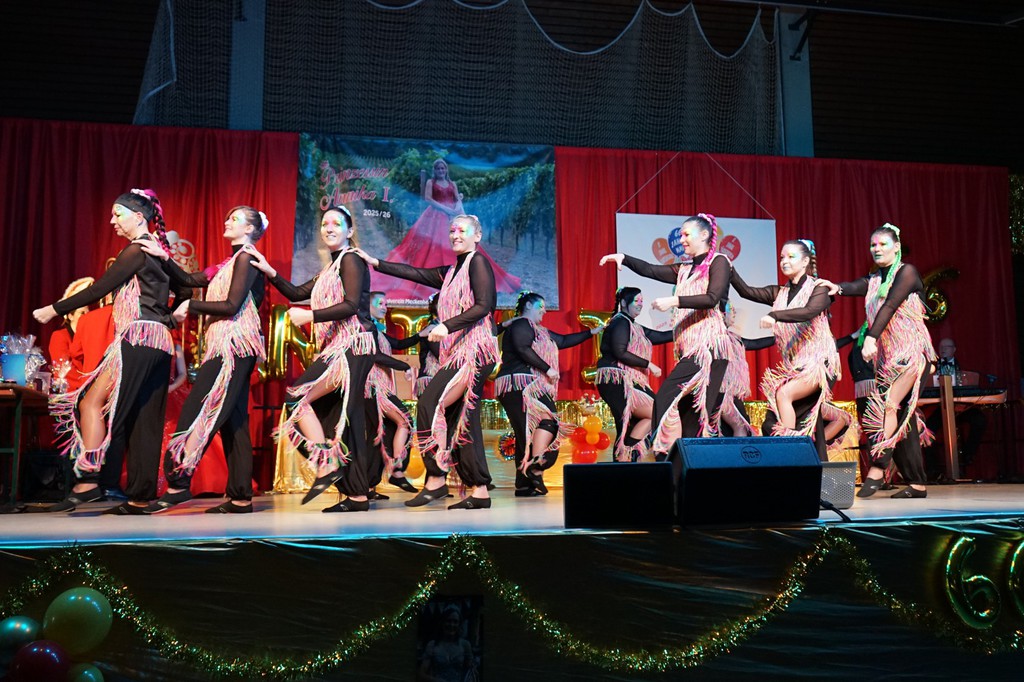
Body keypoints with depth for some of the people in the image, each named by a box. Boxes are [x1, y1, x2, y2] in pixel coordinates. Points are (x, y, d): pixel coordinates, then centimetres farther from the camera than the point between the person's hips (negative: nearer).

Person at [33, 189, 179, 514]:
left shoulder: (136, 250, -6)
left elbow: (100, 289, -7)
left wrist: (54, 310, 0)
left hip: (139, 337, -9)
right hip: (159, 342, 9)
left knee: (92, 403, -8)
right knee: (143, 419, 6)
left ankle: (88, 480, -13)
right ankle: (140, 496, 6)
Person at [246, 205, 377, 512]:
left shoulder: (351, 259, -4)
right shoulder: (332, 268, 23)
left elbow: (351, 305, -16)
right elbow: (297, 294, 23)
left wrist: (310, 316, -15)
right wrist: (271, 273, 11)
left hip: (351, 347, -9)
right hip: (338, 348, 9)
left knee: (297, 398, -13)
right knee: (343, 419, 5)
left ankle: (327, 464, -10)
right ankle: (357, 495, 6)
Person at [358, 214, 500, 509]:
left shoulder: (478, 262, -4)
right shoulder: (450, 272, 21)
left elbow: (484, 305, -14)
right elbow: (416, 273, 22)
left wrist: (447, 326, -19)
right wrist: (376, 263, 18)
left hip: (475, 349, -9)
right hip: (457, 352, 9)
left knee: (431, 403, -17)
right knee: (463, 420, 4)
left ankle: (436, 479, -11)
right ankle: (480, 492, 6)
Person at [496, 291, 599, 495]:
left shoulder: (539, 331, 29)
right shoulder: (521, 324, -1)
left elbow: (564, 340, 34)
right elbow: (522, 349, -17)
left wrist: (592, 332, 35)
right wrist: (548, 369, -15)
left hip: (528, 387, 10)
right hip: (520, 384, -10)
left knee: (527, 432, 2)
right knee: (547, 420, -20)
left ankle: (524, 483, -1)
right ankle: (535, 466, -29)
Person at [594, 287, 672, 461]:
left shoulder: (635, 327, 21)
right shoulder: (620, 322, -7)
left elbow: (661, 337, 21)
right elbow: (619, 353, -19)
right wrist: (648, 365, -16)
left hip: (628, 382, 10)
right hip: (617, 380, -10)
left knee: (628, 431, 8)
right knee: (655, 414, -11)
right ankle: (624, 456, -8)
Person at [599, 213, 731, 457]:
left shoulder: (718, 262, 0)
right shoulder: (684, 270, 20)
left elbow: (712, 299, -14)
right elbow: (651, 270, 12)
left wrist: (674, 301, -19)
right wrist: (624, 259, -1)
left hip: (708, 345, -7)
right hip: (690, 348, 7)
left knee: (666, 398, -16)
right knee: (689, 410, 2)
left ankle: (666, 456, -14)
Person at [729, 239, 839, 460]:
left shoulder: (819, 288, -5)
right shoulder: (779, 293, 11)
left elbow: (809, 311, -25)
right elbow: (747, 291, 0)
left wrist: (774, 316, -37)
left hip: (819, 361, -6)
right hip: (792, 365, 6)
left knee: (783, 393, -28)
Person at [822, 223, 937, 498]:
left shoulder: (906, 272, -4)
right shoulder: (874, 279, 16)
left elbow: (890, 306, -17)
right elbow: (856, 287, -4)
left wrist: (871, 338, -28)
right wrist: (838, 288, -27)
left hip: (911, 352, -7)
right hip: (886, 356, 7)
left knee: (890, 406, -22)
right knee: (902, 416, 5)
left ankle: (876, 470, -24)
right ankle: (917, 483, 10)